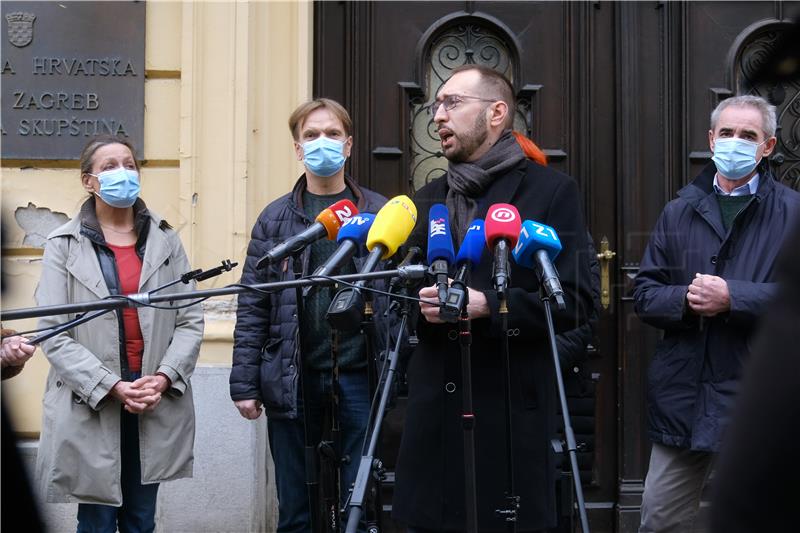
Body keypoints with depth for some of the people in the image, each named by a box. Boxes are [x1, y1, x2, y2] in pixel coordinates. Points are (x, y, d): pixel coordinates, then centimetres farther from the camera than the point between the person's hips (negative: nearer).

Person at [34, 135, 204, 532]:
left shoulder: (166, 241, 9)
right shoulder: (64, 245, 1)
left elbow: (190, 321, 4)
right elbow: (54, 333, -7)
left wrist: (164, 377, -12)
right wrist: (112, 387, -16)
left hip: (157, 406, 2)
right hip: (89, 409, -2)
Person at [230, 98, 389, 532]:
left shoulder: (379, 214, 5)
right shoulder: (275, 219, 7)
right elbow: (253, 307, 5)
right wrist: (245, 383, -1)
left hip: (360, 377, -1)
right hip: (292, 380, 1)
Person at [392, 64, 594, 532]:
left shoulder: (552, 190, 0)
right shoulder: (429, 198, 18)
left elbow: (575, 300, -7)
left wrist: (486, 306, -18)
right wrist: (420, 304, -3)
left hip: (512, 411, -5)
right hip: (434, 409, 5)